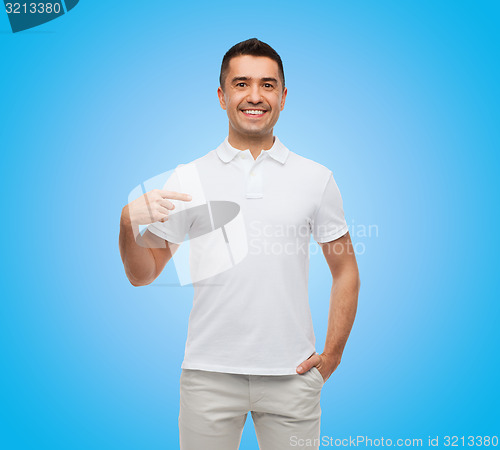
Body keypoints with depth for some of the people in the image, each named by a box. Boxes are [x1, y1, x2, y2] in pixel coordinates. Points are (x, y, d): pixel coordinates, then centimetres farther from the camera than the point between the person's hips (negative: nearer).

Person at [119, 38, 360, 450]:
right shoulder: (189, 178, 0)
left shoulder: (317, 178, 2)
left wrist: (332, 355, 1)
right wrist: (129, 223, -17)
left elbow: (345, 272, 7)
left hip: (292, 375, 1)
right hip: (209, 374, 0)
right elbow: (142, 276, 2)